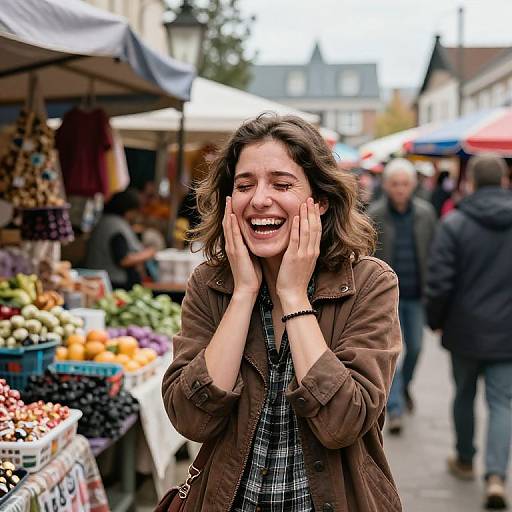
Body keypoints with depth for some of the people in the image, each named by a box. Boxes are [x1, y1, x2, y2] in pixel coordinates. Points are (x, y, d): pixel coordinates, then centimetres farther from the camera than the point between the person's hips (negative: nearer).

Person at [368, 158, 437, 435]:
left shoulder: (425, 213, -1)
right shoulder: (374, 215, -8)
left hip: (416, 295, 3)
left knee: (415, 347, 13)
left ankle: (404, 386, 42)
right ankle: (394, 408, 4)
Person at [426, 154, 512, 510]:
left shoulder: (455, 224, -11)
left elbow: (440, 281, -13)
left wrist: (435, 320, 3)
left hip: (465, 329, -1)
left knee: (465, 395, 18)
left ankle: (465, 461, 34)